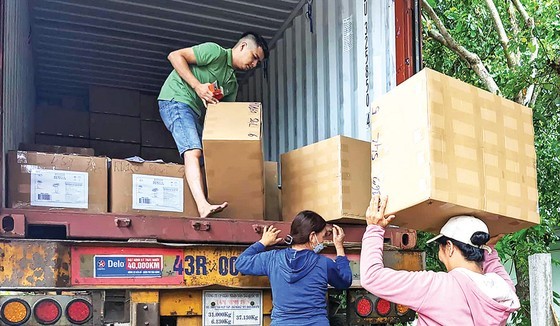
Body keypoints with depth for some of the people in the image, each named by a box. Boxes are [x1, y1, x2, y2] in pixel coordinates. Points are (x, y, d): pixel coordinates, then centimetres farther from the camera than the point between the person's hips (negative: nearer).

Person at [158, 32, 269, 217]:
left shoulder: (232, 83, 20)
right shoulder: (215, 52, -5)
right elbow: (174, 56, -10)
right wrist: (198, 86, -17)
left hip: (196, 111, 10)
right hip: (176, 100, -10)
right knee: (193, 152, -26)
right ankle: (203, 207, -42)